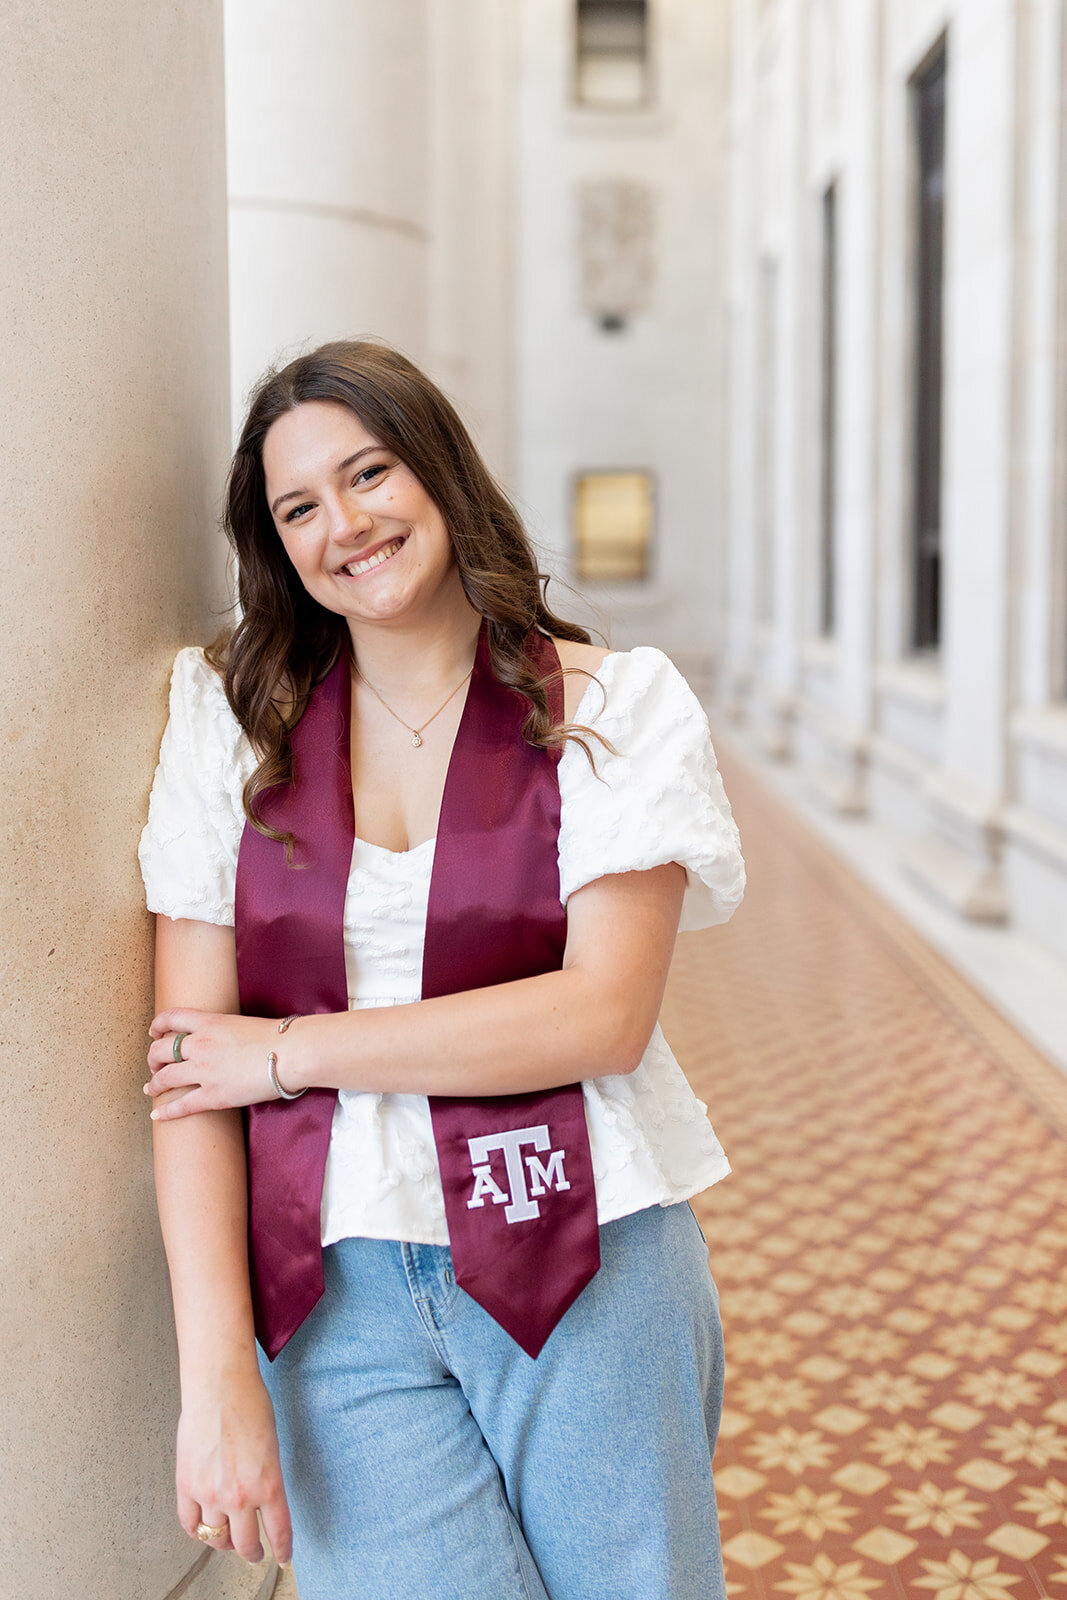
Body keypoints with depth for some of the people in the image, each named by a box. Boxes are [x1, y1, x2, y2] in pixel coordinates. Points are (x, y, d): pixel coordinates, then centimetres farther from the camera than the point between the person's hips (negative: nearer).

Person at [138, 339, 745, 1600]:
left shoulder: (614, 709, 1)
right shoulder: (229, 718, 4)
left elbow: (607, 1012, -10)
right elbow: (192, 1056, -1)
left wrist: (294, 1049, -9)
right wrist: (215, 1376, -8)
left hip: (583, 1259, 0)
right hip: (336, 1287, 1)